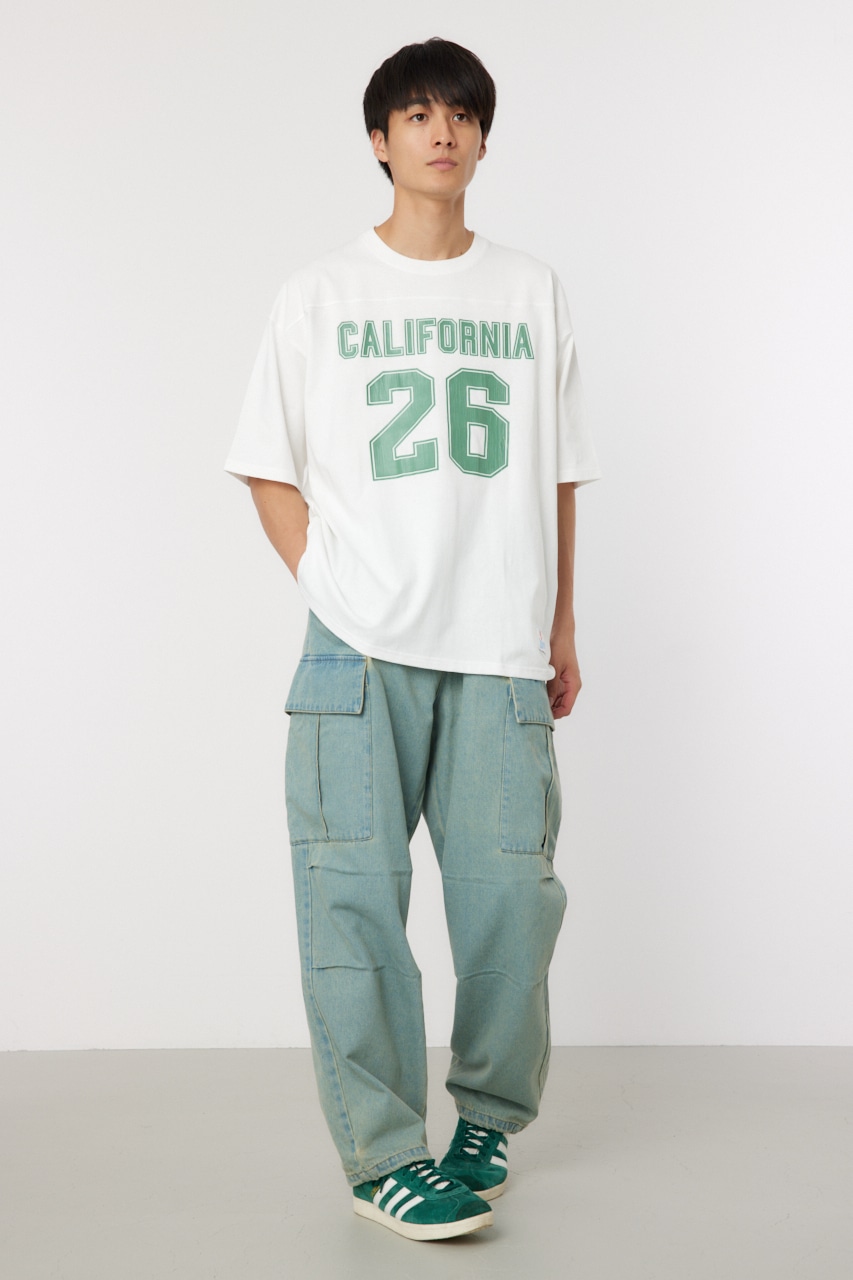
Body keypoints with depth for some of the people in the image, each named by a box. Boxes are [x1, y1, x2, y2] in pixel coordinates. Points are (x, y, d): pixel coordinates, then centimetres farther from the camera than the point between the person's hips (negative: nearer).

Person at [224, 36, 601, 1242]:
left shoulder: (533, 291, 13)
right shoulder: (320, 293, 8)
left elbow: (558, 474, 15)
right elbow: (272, 470, 9)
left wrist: (562, 626, 11)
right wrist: (329, 592, -3)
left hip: (501, 650, 2)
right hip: (359, 647, -1)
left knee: (510, 893, 2)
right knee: (355, 893, -4)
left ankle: (489, 1118, 23)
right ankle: (382, 1150, 6)